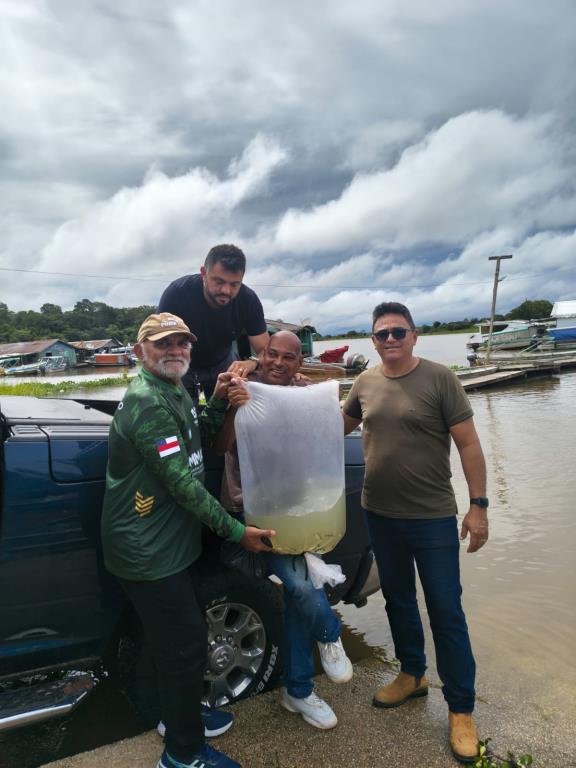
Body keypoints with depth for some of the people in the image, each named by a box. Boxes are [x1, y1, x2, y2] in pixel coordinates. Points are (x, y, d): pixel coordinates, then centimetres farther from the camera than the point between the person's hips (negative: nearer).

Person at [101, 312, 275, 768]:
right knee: (186, 647, 4)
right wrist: (237, 531, -18)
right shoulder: (147, 404, -24)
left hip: (175, 544, 10)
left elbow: (199, 435, 19)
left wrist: (219, 401, 1)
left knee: (188, 639, 24)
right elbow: (182, 483, -25)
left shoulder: (175, 392, 7)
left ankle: (182, 714, 46)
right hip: (149, 554, -10)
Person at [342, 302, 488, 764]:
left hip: (433, 518, -4)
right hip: (380, 516, 5)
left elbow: (468, 444, -10)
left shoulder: (439, 379, -11)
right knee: (398, 600, 20)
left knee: (446, 612, 6)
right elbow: (342, 425, 19)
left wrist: (478, 505, -12)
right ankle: (412, 676, 42)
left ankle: (461, 710, 25)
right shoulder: (365, 383, 2)